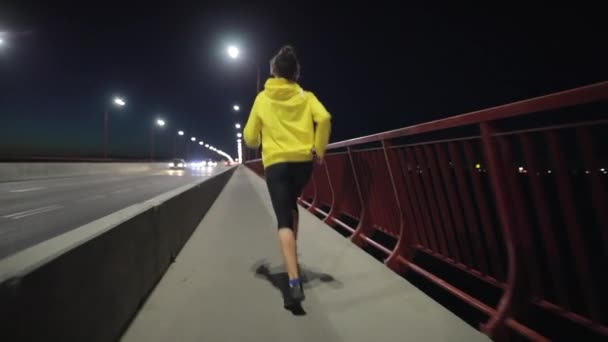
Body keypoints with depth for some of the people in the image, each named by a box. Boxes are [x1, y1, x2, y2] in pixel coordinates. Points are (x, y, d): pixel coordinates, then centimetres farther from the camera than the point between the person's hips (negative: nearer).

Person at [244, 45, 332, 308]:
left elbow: (250, 137, 9)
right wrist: (319, 149, -1)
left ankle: (295, 283, -18)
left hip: (276, 162, -2)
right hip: (304, 161, 2)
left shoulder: (262, 98, 7)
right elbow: (324, 119, -12)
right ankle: (291, 254, 32)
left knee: (284, 220, -7)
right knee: (291, 205, 29)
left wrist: (259, 143, 31)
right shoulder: (306, 96, 7)